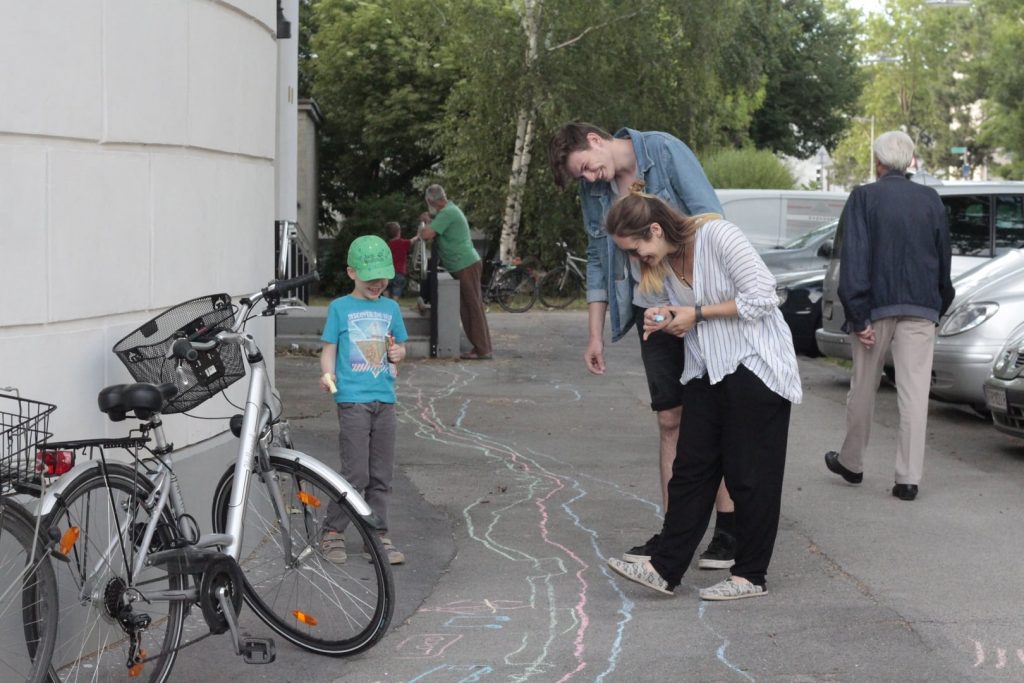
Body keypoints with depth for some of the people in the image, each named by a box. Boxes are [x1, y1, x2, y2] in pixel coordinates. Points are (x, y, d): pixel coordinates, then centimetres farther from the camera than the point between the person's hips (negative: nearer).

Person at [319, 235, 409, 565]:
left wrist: (398, 353, -3)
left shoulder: (390, 308, 13)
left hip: (384, 400, 4)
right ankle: (333, 532, 6)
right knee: (355, 473, -8)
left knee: (381, 474, 7)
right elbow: (329, 350, 1)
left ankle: (378, 535, 16)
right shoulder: (340, 308, 1)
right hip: (352, 400, -4)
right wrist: (328, 374, -19)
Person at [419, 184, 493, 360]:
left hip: (466, 266, -10)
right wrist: (429, 219, 8)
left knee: (473, 308, -7)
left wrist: (423, 227, -1)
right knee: (468, 308, 11)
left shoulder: (447, 213, -15)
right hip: (466, 266, 10)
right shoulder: (450, 210, 17)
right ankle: (481, 347, 14)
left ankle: (482, 350, -6)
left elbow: (427, 234, -22)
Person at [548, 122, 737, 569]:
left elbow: (710, 217, -15)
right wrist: (595, 334, 12)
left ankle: (729, 530, 4)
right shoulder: (594, 189, 8)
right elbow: (598, 261, 15)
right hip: (652, 310, 5)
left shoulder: (664, 151, -10)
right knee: (671, 421, 6)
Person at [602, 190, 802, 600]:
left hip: (754, 366, -8)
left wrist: (696, 314, -14)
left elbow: (761, 298, -18)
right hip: (707, 369, 8)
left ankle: (751, 576, 7)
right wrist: (664, 323, -3)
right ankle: (664, 568, 4)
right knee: (691, 468, 4)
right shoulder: (662, 263, 8)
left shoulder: (716, 235, -16)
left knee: (749, 474, -2)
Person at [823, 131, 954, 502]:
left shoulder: (863, 197, -4)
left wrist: (858, 316, -11)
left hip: (877, 305, -2)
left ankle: (850, 462, 26)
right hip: (921, 309, 2)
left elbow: (854, 260, -11)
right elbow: (944, 260, 12)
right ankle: (908, 478, -2)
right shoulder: (931, 200, 7)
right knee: (914, 394, 0)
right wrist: (939, 307, 20)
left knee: (863, 389, 12)